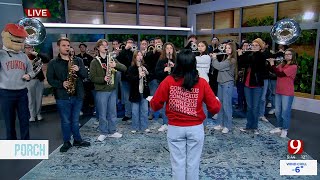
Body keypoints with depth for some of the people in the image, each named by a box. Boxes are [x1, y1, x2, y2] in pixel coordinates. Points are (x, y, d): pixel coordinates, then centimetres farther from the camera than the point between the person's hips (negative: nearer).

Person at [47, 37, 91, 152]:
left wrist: (79, 70, -16)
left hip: (77, 95, 2)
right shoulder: (53, 63, 1)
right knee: (65, 121, 8)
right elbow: (50, 79, -3)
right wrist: (61, 84, -19)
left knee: (75, 121, 14)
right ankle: (66, 142, 23)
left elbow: (85, 75, 4)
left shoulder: (78, 60, 8)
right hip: (62, 96, -2)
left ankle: (77, 140, 28)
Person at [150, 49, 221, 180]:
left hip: (175, 129, 0)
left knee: (178, 163, 13)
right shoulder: (202, 83, -9)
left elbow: (155, 105, -9)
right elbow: (215, 108, -6)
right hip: (196, 129, 1)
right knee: (193, 163, 15)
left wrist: (151, 102, 13)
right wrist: (217, 102, 16)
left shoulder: (168, 81, -11)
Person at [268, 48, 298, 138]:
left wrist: (272, 64, -16)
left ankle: (285, 130, 16)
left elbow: (280, 74, -21)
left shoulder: (294, 66, -13)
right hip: (278, 91, 7)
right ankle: (279, 127, 27)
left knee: (285, 112, 3)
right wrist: (271, 63, -6)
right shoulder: (282, 64, 10)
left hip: (287, 93, -7)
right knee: (278, 111, 13)